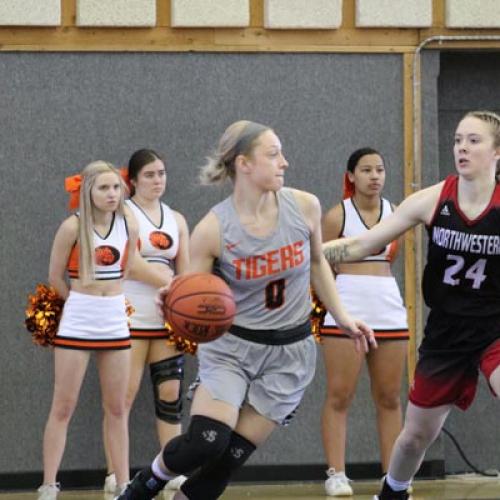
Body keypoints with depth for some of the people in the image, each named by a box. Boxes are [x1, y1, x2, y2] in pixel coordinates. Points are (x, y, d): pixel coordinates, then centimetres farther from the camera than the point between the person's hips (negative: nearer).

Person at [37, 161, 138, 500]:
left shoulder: (129, 225, 0)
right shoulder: (73, 227, -11)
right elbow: (56, 277, -2)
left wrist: (109, 302, 10)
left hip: (116, 324, 4)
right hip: (76, 325, -4)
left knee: (117, 409, 8)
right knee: (63, 408, 0)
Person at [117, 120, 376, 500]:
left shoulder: (304, 207, -7)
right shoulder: (213, 229, -16)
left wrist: (342, 318, 13)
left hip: (289, 353, 2)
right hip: (231, 345, -2)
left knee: (229, 459, -4)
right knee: (205, 443, -21)